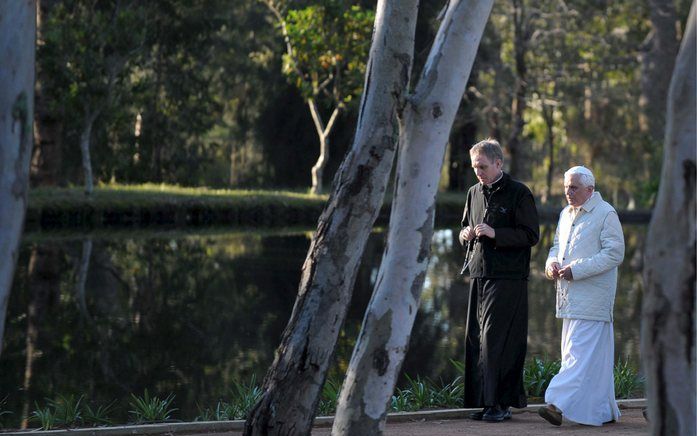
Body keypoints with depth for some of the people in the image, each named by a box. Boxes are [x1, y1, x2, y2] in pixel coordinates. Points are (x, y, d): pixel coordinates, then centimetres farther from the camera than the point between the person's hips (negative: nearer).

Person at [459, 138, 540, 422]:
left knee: (495, 339, -10)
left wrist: (495, 234, -17)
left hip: (507, 279, -7)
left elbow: (532, 235, -8)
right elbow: (464, 229, 26)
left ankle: (501, 403, -6)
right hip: (479, 276, 7)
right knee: (476, 339, 4)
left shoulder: (518, 193, -5)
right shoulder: (474, 193, 15)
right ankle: (483, 401, 9)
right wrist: (466, 234, 2)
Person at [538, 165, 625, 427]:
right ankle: (603, 411, 17)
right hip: (570, 297, 8)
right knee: (593, 354, 11)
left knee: (581, 352, -13)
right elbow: (557, 245, 27)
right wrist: (552, 262, 3)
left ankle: (561, 405, -22)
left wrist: (577, 270, -18)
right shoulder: (566, 214, 17)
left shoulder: (606, 214, -8)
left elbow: (615, 254, -13)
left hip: (592, 295, -8)